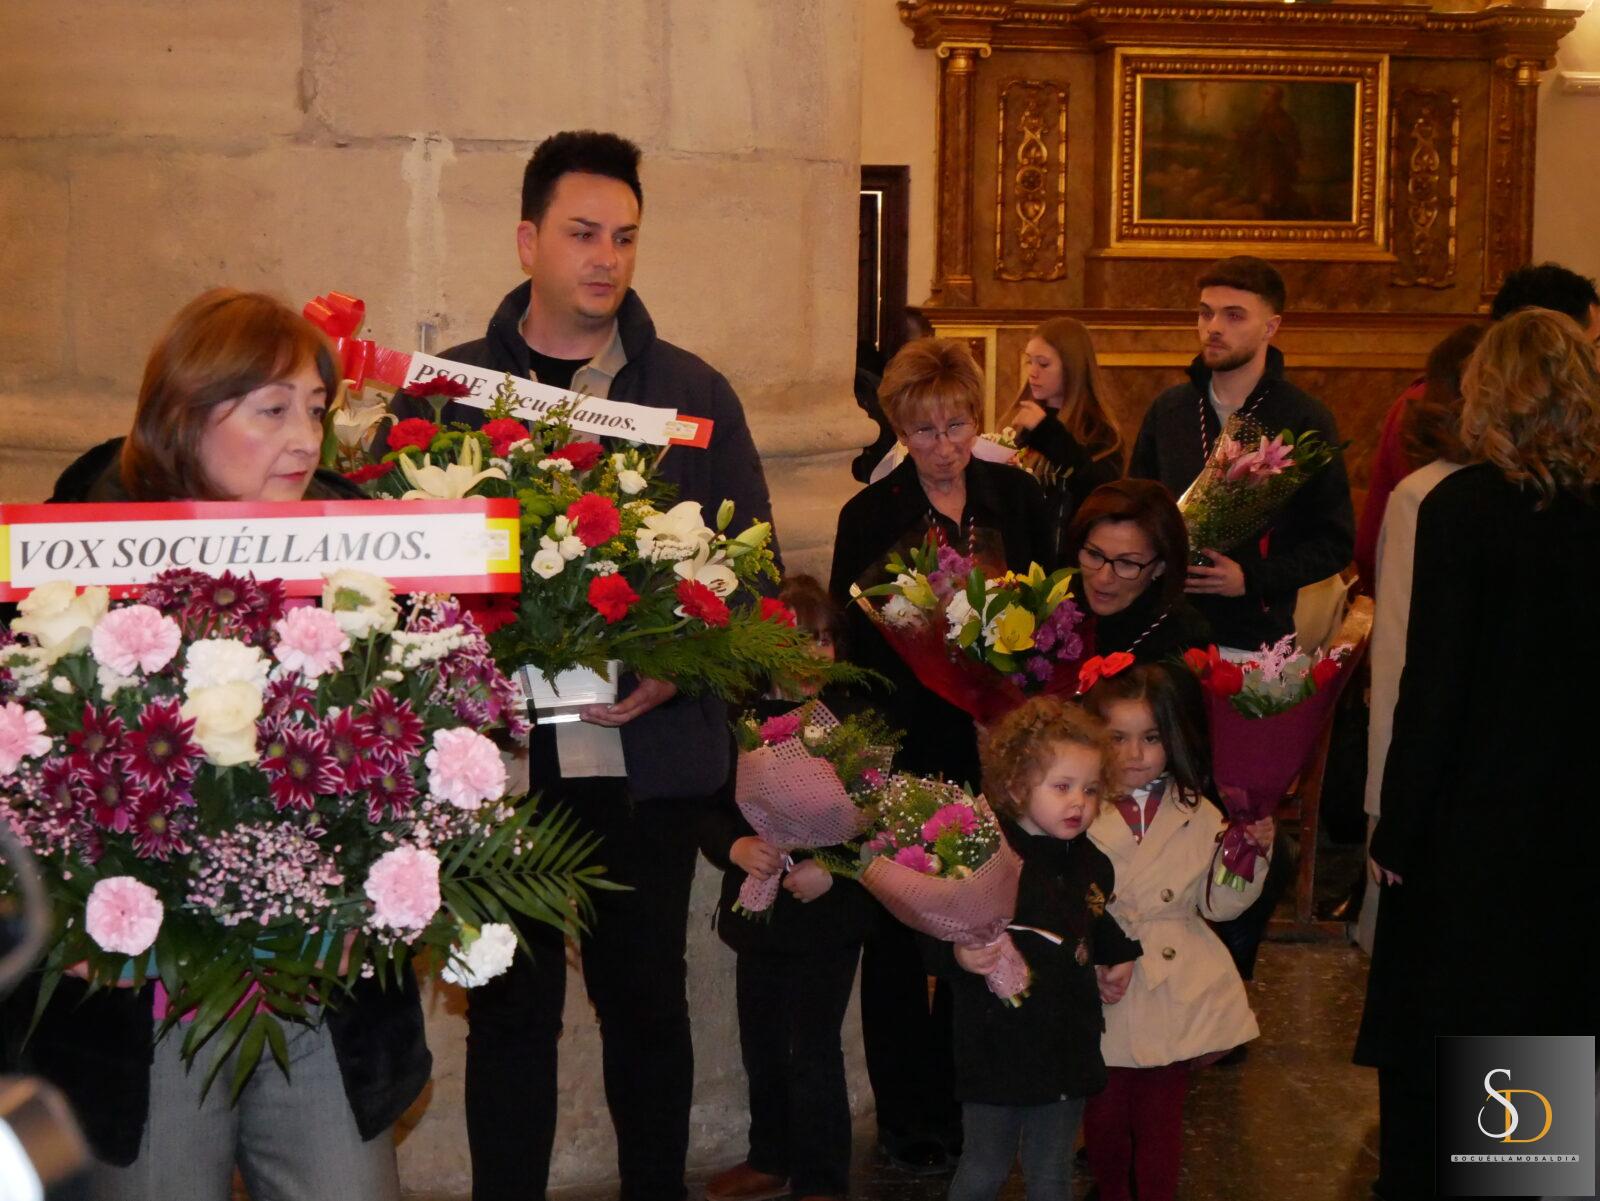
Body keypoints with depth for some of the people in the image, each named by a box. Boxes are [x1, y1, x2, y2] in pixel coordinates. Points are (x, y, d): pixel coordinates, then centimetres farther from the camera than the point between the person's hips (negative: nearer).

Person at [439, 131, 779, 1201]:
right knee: (511, 1005, 8)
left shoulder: (693, 391, 6)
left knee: (647, 996, 11)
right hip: (499, 746, 0)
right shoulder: (451, 386, 4)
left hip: (649, 747, 1)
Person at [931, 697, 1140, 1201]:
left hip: (1068, 1050, 6)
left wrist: (1118, 955, 9)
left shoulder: (1090, 863, 4)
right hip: (998, 1050, -6)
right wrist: (960, 957, -40)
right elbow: (936, 940, -21)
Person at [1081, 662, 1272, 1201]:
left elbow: (1217, 904, 7)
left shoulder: (1196, 815, 1)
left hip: (1173, 992, 2)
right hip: (1102, 996, -1)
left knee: (1161, 1118, 11)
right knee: (1105, 1116, 13)